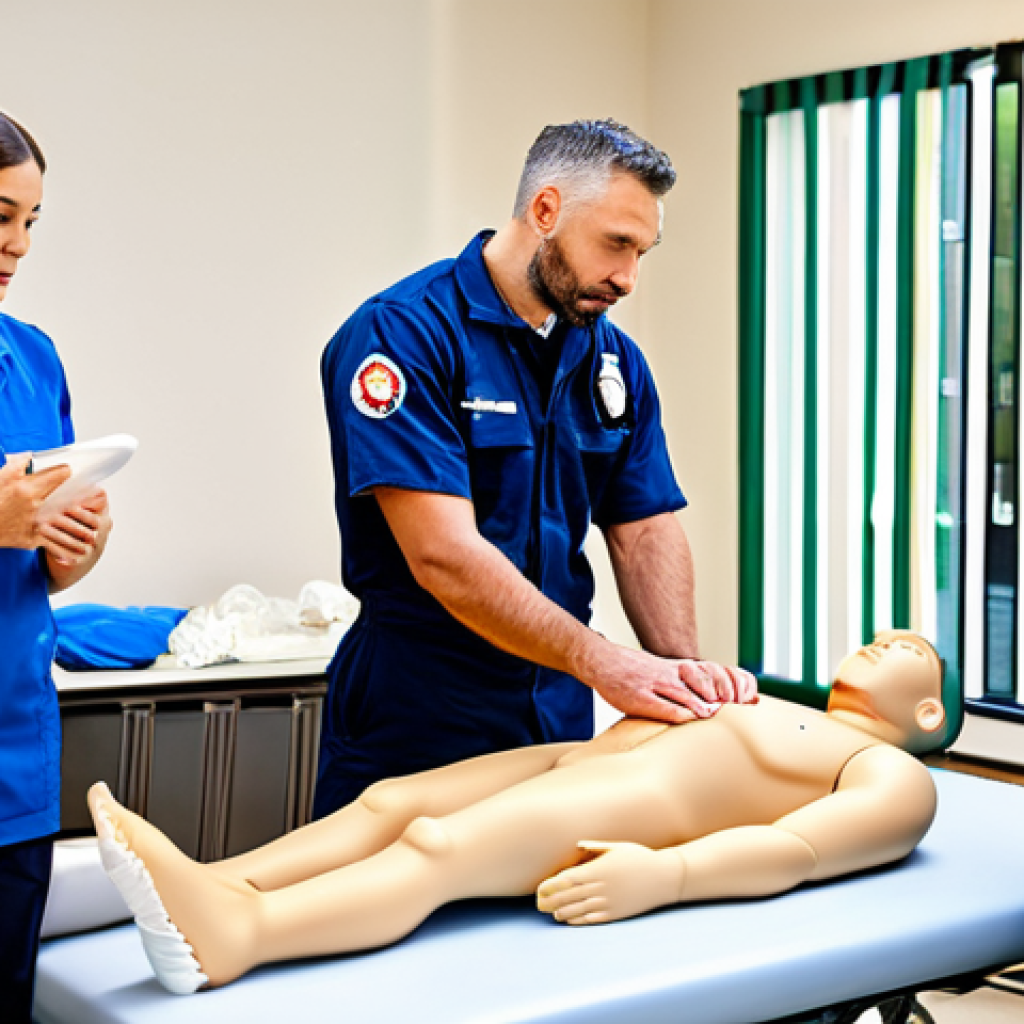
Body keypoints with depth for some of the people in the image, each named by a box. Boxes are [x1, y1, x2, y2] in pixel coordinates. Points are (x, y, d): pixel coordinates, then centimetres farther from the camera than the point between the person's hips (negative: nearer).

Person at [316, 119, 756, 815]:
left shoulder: (616, 360, 7)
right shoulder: (402, 333, -16)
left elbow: (646, 529, 6)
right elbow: (443, 555, -23)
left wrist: (681, 670, -12)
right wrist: (598, 660, -26)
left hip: (562, 722, 6)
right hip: (418, 724, -6)